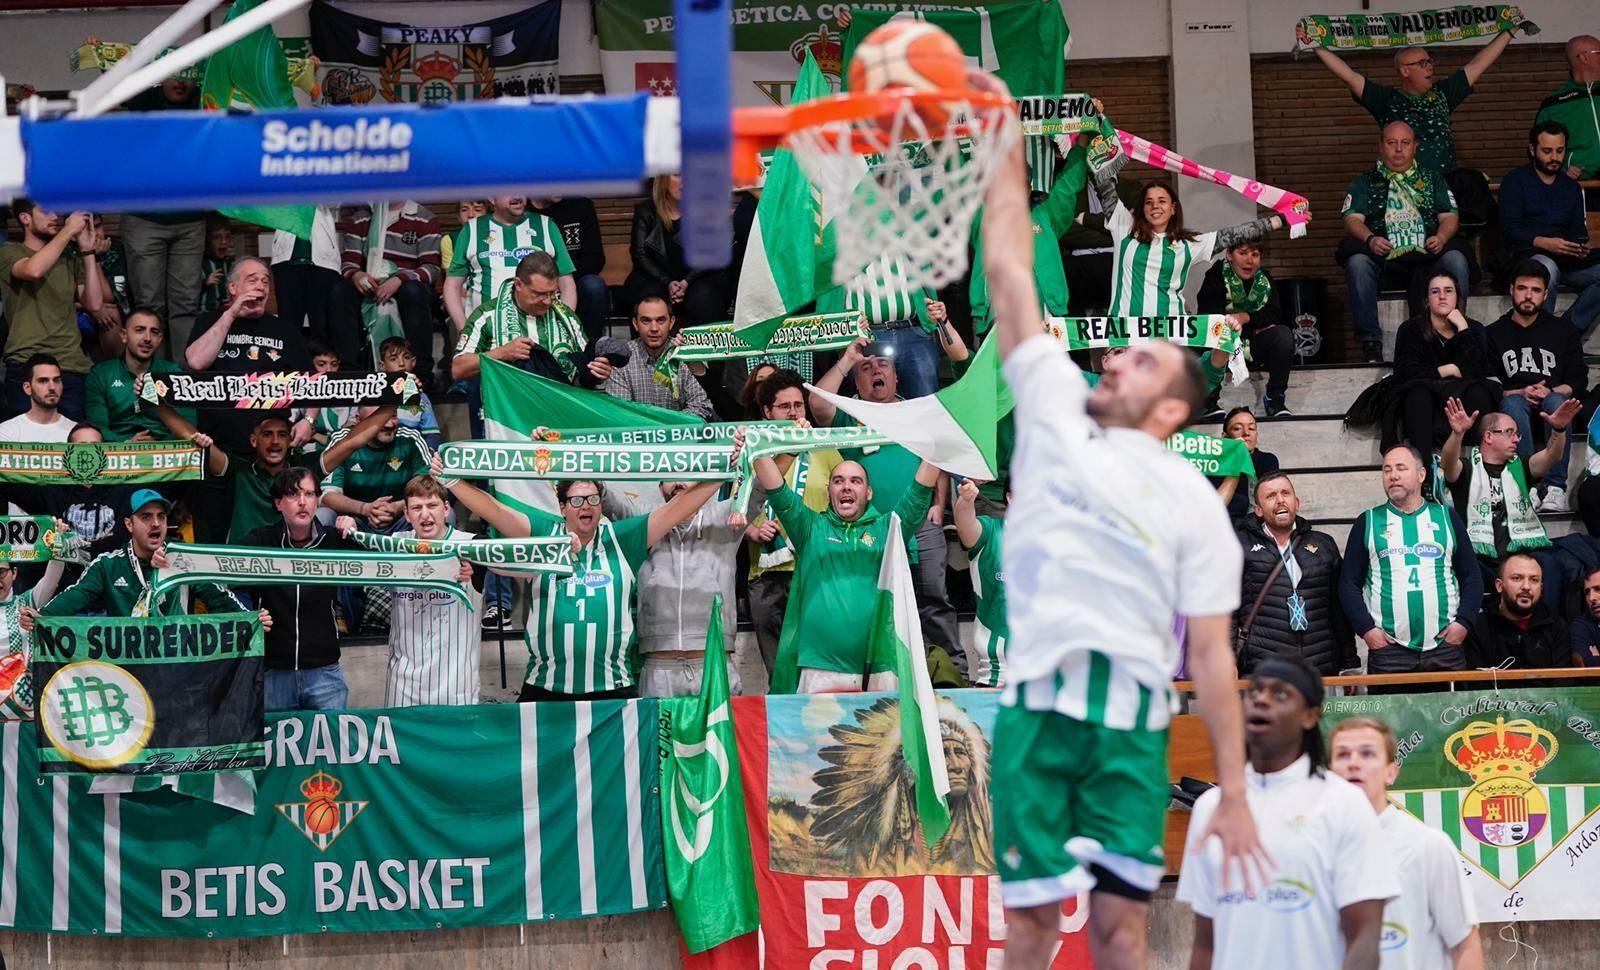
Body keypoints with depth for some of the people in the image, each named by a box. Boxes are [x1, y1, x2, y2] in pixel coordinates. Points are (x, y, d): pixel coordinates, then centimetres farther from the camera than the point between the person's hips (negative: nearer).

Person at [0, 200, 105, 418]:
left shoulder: (70, 260, 17)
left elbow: (94, 304, 6)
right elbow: (34, 270, -17)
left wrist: (87, 250, 5)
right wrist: (68, 231, -9)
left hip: (72, 367, 3)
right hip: (26, 367, -3)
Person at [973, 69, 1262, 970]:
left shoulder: (1193, 499, 11)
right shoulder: (1055, 407, 16)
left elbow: (1212, 652, 6)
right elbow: (1010, 272, 17)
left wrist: (1235, 794, 1)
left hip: (1134, 716, -1)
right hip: (1036, 704, 1)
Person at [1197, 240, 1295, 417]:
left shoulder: (1264, 279, 6)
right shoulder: (1217, 275, -7)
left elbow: (1275, 314, -5)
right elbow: (1208, 312, -19)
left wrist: (1245, 317, -22)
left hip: (1255, 345, 3)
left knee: (1284, 334, -23)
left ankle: (1275, 399, -14)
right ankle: (1209, 402, -25)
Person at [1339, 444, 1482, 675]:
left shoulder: (1446, 517, 13)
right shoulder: (1368, 523, 10)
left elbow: (1472, 576, 13)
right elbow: (1349, 584, 8)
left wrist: (1463, 622, -1)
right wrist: (1366, 629, -5)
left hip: (1445, 646, 1)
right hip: (1388, 651, -1)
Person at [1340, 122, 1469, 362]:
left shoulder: (1432, 179, 26)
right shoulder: (1365, 182, 21)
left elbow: (1450, 216, 14)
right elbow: (1353, 219, 5)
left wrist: (1441, 237, -10)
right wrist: (1370, 239, -18)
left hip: (1426, 254, 1)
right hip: (1383, 257, -1)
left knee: (1455, 259, -32)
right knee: (1358, 262, -35)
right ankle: (1370, 340, -32)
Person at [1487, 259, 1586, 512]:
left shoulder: (1563, 332, 18)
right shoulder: (1494, 334, 15)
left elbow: (1578, 380, 7)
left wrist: (1550, 392, -13)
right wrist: (1521, 393, -14)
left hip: (1553, 399, 0)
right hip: (1513, 399, 0)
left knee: (1557, 402, -36)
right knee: (1513, 404, -37)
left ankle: (1556, 488, -42)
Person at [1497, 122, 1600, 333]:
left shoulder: (1572, 187, 22)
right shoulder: (1515, 181, 5)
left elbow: (1578, 231, 17)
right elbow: (1510, 230, -6)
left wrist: (1581, 247, -9)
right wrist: (1545, 243, -23)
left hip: (1565, 259, 5)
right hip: (1525, 253, -5)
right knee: (1547, 267, -40)